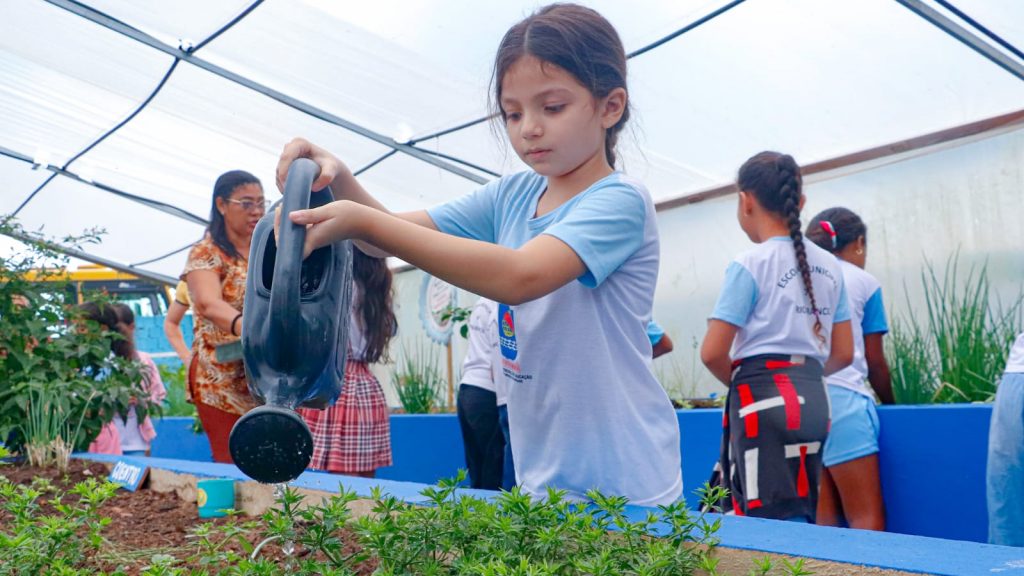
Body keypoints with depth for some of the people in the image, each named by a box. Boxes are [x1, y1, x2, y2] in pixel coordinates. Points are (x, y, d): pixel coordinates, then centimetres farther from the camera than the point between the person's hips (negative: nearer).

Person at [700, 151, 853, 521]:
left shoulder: (750, 265, -9)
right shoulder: (829, 266, 9)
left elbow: (713, 353, -12)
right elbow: (843, 354, 12)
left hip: (764, 402, -7)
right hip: (813, 399, 7)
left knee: (770, 521, -3)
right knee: (800, 519, 14)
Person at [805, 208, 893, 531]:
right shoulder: (863, 282, 8)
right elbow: (875, 361, 10)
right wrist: (890, 403, 26)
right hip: (842, 396, -5)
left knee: (824, 517, 8)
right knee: (868, 519, -3)